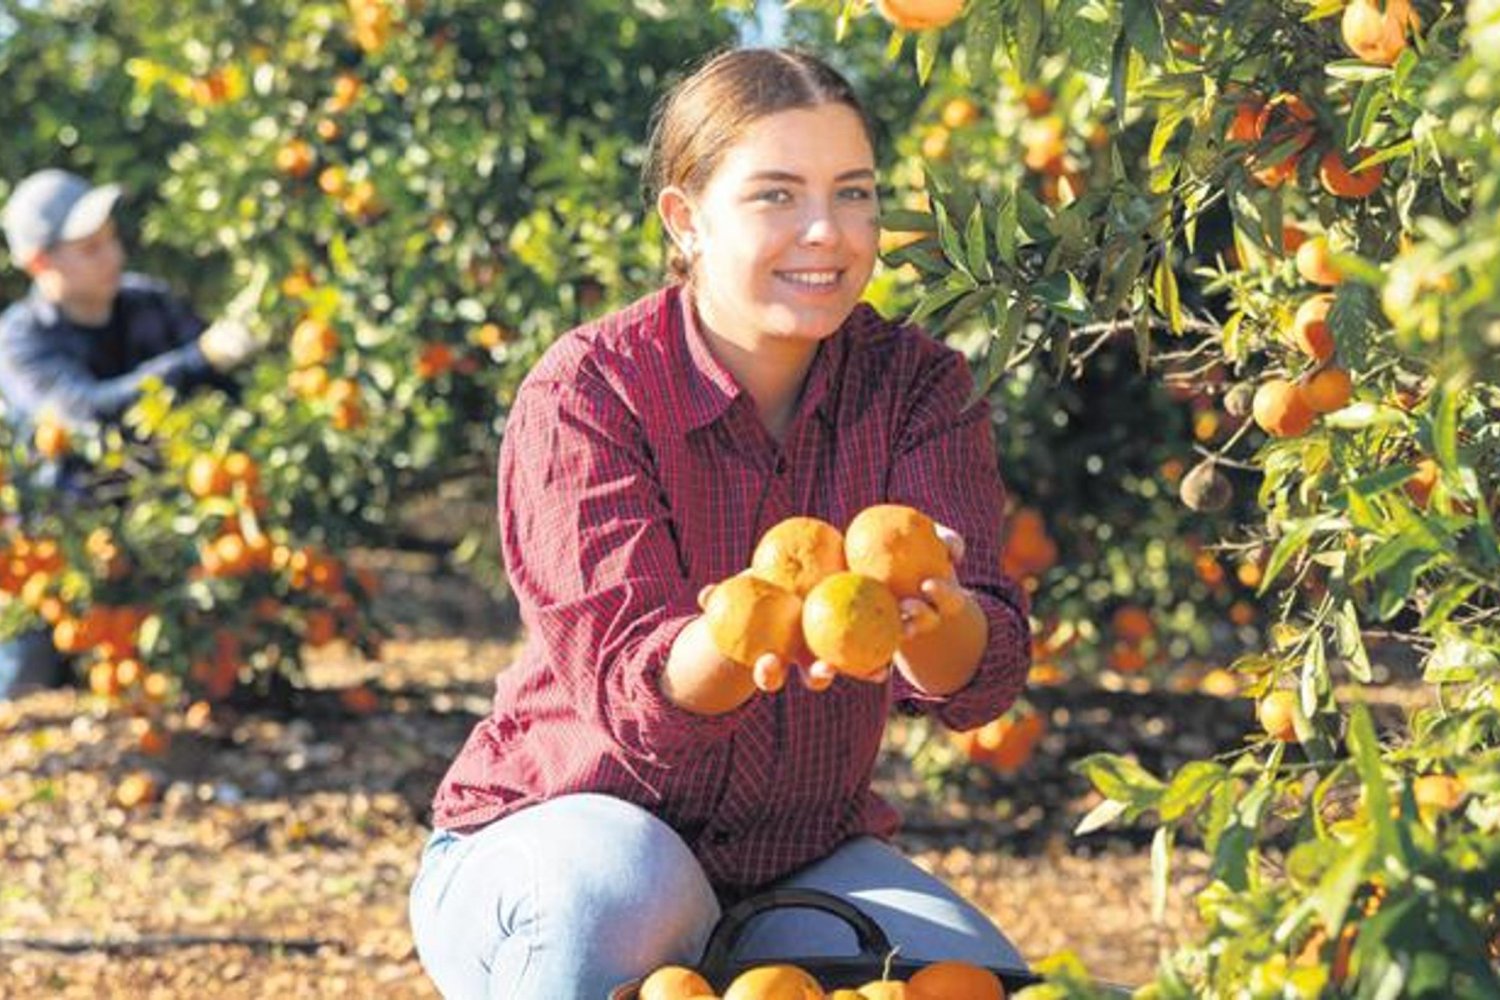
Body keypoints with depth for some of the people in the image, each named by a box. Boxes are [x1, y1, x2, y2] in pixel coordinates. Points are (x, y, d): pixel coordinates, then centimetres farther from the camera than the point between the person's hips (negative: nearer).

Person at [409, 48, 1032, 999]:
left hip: (800, 864, 3)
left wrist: (928, 610, -45)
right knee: (620, 885, -36)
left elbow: (983, 679, -20)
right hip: (544, 842, -3)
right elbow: (628, 684, -26)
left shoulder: (919, 386, -6)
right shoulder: (586, 395, -15)